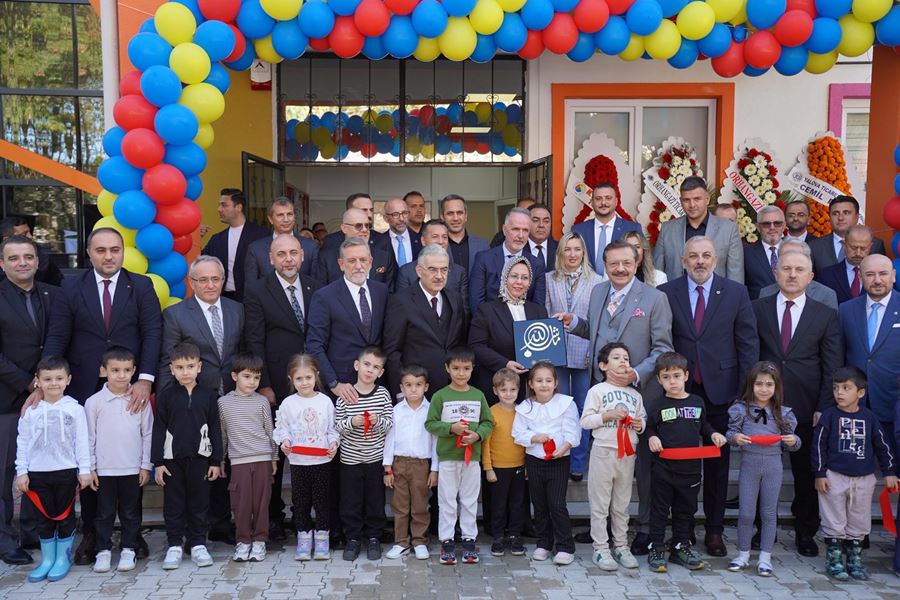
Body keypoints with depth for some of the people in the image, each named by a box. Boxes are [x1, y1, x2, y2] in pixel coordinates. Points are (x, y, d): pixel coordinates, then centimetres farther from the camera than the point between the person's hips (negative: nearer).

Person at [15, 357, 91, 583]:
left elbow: (82, 441, -2)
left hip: (66, 471, -2)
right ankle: (47, 559, 21)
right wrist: (21, 471, 0)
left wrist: (85, 470, -5)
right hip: (38, 472, 2)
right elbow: (22, 442, 5)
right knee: (45, 517, 10)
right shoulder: (31, 411, 2)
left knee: (65, 516, 7)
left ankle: (63, 558, 19)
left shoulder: (75, 409, -3)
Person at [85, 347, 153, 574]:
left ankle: (128, 550, 21)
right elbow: (89, 438, 1)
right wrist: (90, 468, 0)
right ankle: (103, 551, 20)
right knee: (105, 513, 9)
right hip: (104, 469, 0)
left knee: (131, 512, 10)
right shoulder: (94, 402, -3)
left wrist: (146, 465, 1)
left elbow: (147, 434, 3)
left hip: (132, 468, 1)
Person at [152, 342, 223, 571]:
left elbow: (215, 429, 4)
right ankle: (174, 546, 17)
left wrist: (216, 461, 2)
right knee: (173, 504, 7)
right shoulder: (165, 395, -1)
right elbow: (158, 429, 0)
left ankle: (198, 544, 18)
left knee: (199, 502, 7)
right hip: (172, 458, 0)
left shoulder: (208, 395, 1)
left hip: (199, 457, 1)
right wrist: (158, 462, -3)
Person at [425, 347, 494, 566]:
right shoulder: (440, 396, -5)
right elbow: (430, 423, -4)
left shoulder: (478, 396, 3)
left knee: (470, 501, 11)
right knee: (447, 501, 6)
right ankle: (446, 541, 15)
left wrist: (477, 434, -13)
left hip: (472, 456, 2)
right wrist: (451, 428, -18)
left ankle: (469, 540, 21)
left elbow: (488, 422, 6)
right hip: (447, 457, -2)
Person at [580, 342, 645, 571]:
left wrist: (639, 424, -2)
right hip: (603, 452, -4)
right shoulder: (597, 391, -3)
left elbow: (643, 419, 19)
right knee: (600, 504, 1)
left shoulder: (635, 394, 12)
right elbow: (585, 421, -7)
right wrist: (608, 415, -18)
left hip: (627, 454, 5)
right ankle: (600, 549, 8)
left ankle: (621, 546, 23)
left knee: (622, 504, 13)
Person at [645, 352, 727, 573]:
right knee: (660, 509, 4)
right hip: (664, 468, -3)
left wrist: (713, 434, -2)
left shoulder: (697, 402, 4)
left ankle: (681, 547, 29)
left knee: (685, 509, 15)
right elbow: (649, 426, 6)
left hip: (690, 468, 3)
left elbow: (702, 425, 17)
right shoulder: (659, 406, -5)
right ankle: (656, 549, 14)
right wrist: (652, 437, -14)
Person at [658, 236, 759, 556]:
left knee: (717, 462, 10)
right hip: (680, 389, 0)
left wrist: (745, 391, -4)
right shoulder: (666, 293, 1)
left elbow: (748, 343, 1)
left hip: (720, 389, 0)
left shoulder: (736, 293, 2)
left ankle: (714, 530, 22)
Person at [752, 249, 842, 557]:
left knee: (807, 474, 9)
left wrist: (824, 408, -5)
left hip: (806, 409, 0)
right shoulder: (757, 309, 3)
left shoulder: (826, 315, 4)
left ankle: (806, 534, 26)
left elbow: (832, 368, 2)